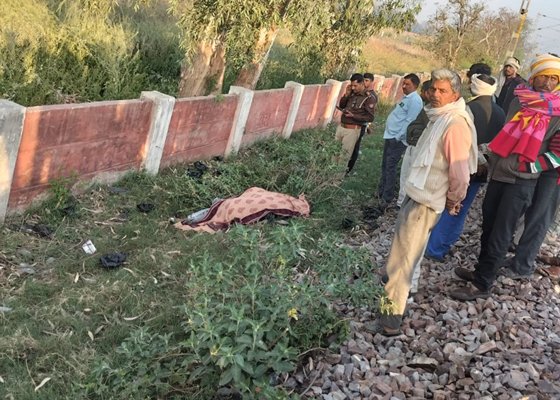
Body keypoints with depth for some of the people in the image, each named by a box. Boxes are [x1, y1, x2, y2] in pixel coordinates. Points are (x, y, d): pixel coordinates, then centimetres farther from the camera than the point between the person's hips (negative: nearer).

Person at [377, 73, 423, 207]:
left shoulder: (415, 100, -15)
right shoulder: (406, 98, 16)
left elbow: (410, 121, -22)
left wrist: (398, 137, -20)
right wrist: (391, 135, 18)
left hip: (397, 139, -10)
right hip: (390, 136, 10)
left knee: (390, 167, -7)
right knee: (385, 165, 17)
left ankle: (387, 198, -1)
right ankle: (381, 192, 29)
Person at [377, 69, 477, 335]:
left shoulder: (455, 124, -20)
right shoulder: (438, 117, 12)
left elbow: (460, 171, -22)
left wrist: (454, 200, -7)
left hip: (427, 199, -9)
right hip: (417, 192, 10)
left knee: (403, 255, -7)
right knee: (400, 248, 17)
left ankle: (393, 312, 1)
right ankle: (389, 296, 31)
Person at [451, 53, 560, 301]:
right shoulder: (518, 102, 6)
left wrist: (533, 165, -8)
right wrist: (492, 159, 12)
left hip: (522, 180, -5)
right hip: (498, 173, 5)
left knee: (500, 232, -3)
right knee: (488, 225, 14)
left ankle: (482, 285, 4)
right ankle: (481, 270, 29)